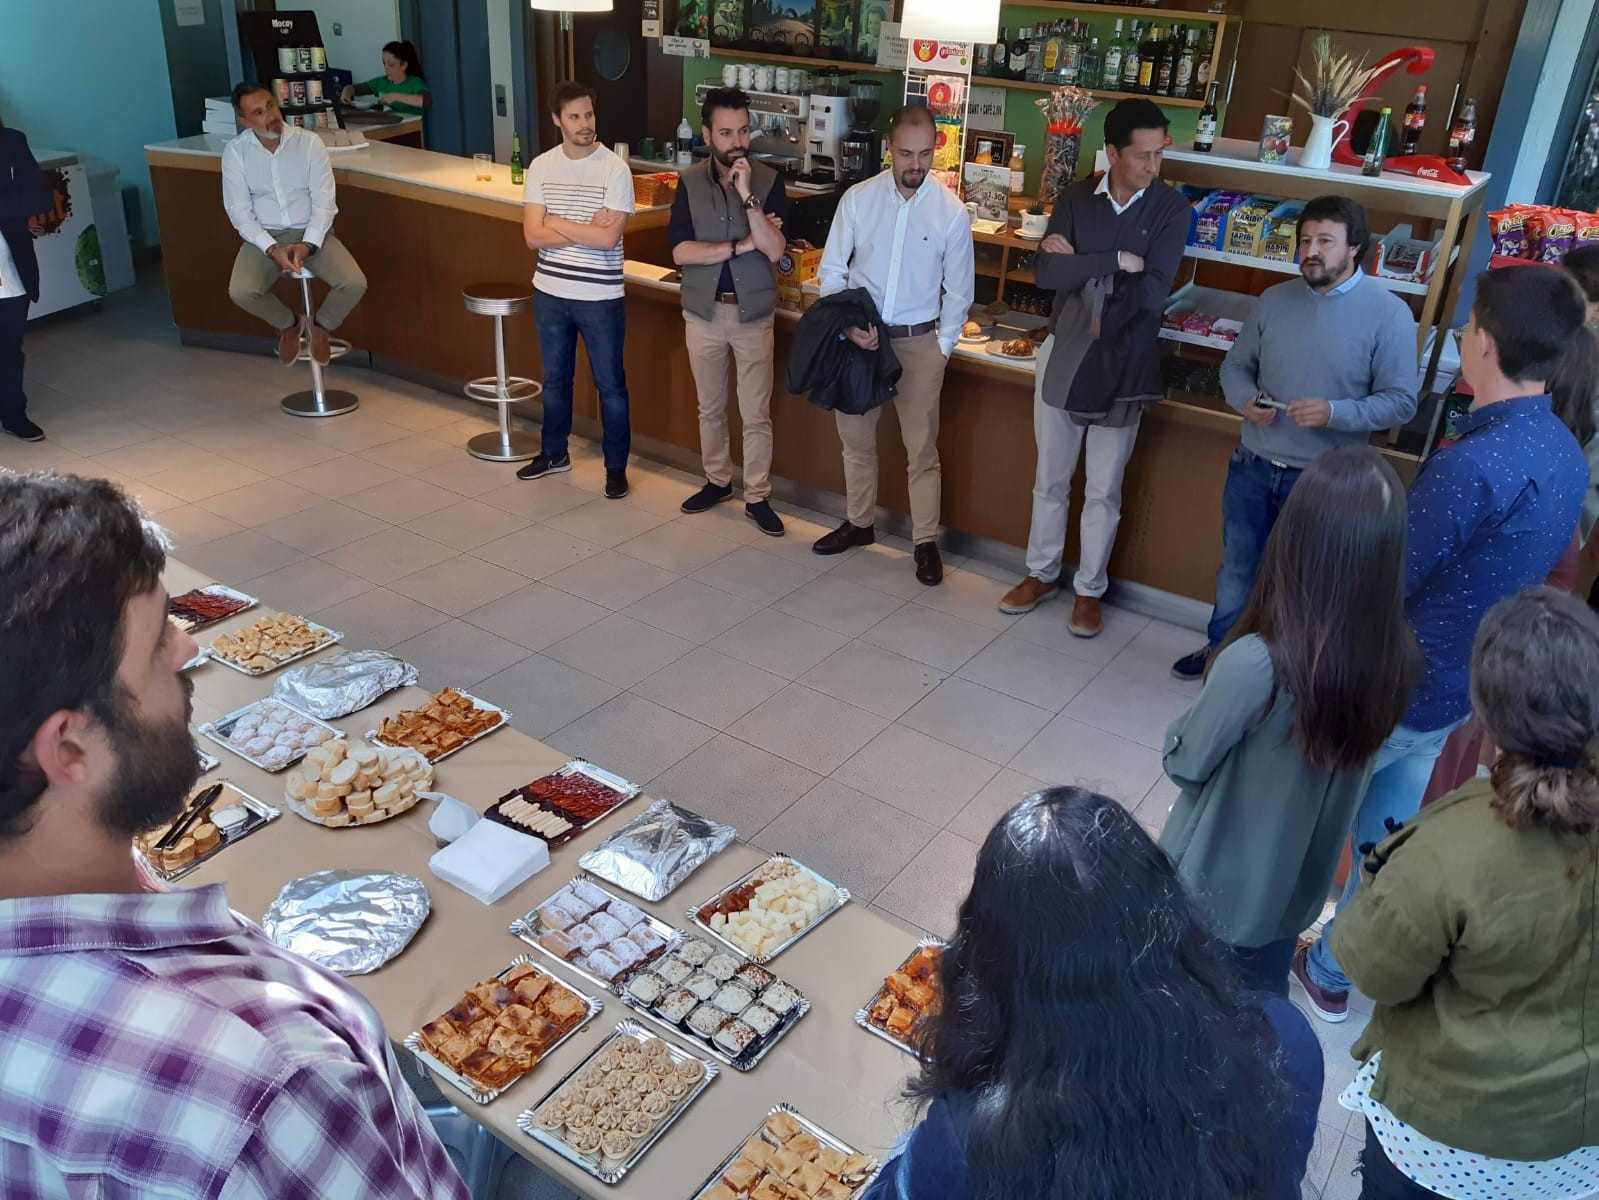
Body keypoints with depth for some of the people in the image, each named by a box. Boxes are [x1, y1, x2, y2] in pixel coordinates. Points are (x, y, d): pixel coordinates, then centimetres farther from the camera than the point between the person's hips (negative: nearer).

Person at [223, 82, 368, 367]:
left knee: (355, 283, -25)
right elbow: (239, 211, -6)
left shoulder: (309, 142, -6)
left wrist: (307, 245, -21)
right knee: (241, 292, -27)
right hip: (264, 236, 0)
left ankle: (322, 326, 8)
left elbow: (323, 201, -7)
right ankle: (288, 324, 7)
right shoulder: (234, 152, -5)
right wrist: (272, 248, -21)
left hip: (311, 233, 0)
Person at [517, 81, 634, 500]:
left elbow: (609, 238, -21)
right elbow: (534, 236, -8)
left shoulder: (615, 168, -12)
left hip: (601, 297, -4)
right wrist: (587, 229, -16)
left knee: (610, 384, 7)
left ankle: (616, 465, 21)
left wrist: (558, 222, -13)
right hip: (550, 293, 4)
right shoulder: (541, 166, -1)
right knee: (555, 378, 19)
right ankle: (554, 453, 37)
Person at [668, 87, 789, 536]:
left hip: (753, 314, -2)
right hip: (704, 313, 2)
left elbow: (774, 251, -17)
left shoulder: (769, 181, -6)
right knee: (710, 408, 15)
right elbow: (680, 252, -12)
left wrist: (747, 195, -25)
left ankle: (757, 497, 15)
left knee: (756, 414, 3)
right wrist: (743, 245, -17)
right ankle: (717, 481, 32)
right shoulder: (690, 183, -2)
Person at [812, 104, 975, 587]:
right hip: (859, 336, 2)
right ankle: (859, 522, 33)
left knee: (921, 447, 4)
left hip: (919, 342, -2)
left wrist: (942, 347, -3)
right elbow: (831, 271, 2)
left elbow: (959, 290, 0)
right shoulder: (858, 199, -5)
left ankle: (926, 540, 17)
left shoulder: (951, 212, -8)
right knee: (855, 435, 15)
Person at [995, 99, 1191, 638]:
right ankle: (1042, 574, 29)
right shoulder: (1076, 198, -3)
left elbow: (1152, 291, -18)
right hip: (1064, 354, 2)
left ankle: (1089, 590, 22)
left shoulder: (1171, 207, -8)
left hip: (1125, 363, -2)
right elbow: (1045, 271, -16)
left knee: (1103, 490, 7)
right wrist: (1117, 260, -20)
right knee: (1050, 478, 13)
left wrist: (1080, 266, -14)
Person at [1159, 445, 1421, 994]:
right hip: (1296, 884, 4)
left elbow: (1186, 763, -19)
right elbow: (1349, 761, -1)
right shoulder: (1398, 659, -18)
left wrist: (1187, 726, 1)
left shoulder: (1256, 664, -36)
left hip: (1216, 883, -4)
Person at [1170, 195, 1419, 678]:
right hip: (1252, 467, 4)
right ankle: (1220, 648, 40)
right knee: (1237, 570, 20)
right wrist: (1246, 400, -12)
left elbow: (1400, 402, -11)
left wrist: (1334, 413, -27)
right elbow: (1236, 366, 10)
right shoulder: (1275, 299, 2)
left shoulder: (1389, 314, -11)